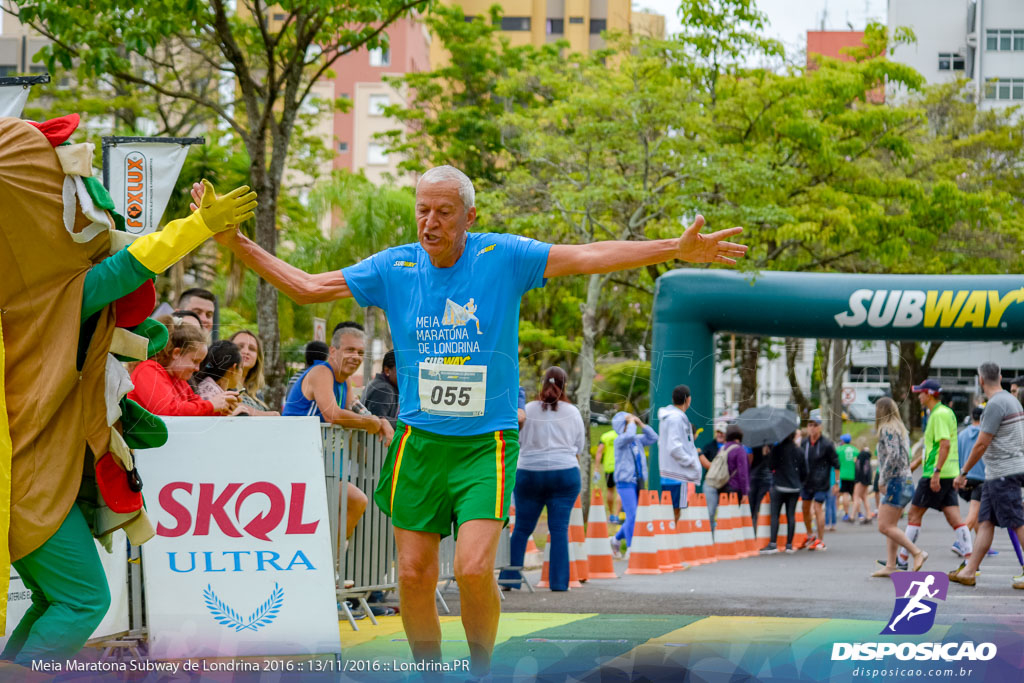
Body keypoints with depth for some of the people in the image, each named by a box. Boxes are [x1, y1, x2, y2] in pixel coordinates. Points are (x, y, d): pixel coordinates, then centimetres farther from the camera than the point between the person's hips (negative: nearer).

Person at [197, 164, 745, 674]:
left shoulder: (503, 257, -4)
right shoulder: (394, 268, 2)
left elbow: (587, 257, -9)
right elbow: (306, 287, 7)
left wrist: (676, 249, -18)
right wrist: (236, 244, -1)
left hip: (486, 443, -3)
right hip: (418, 442, 3)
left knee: (474, 570, -17)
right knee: (414, 575, 2)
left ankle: (481, 668, 7)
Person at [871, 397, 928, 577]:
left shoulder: (887, 429, -10)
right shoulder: (901, 429, 17)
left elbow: (893, 455, -22)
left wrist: (882, 479, -15)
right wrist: (884, 478, 16)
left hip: (896, 482, -10)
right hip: (906, 482, 10)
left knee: (885, 526, -10)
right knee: (891, 526, 9)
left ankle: (917, 552, -12)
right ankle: (890, 566, 6)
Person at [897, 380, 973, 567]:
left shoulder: (939, 414, -13)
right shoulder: (945, 412, 18)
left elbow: (945, 444, -23)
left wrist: (936, 472, -25)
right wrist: (917, 461, 32)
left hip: (938, 475, -9)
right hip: (949, 474, 9)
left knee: (914, 514, 0)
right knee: (955, 518, 3)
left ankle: (902, 559, 5)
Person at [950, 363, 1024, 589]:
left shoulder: (996, 405, -16)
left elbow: (981, 445, -17)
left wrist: (963, 473, -9)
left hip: (1003, 474, -10)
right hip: (995, 475, 10)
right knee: (985, 521, 9)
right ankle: (970, 571, 11)